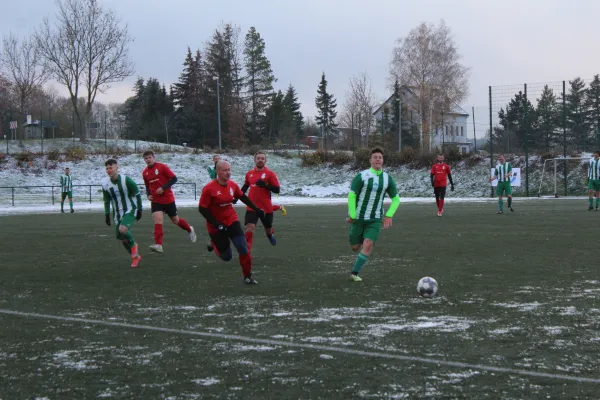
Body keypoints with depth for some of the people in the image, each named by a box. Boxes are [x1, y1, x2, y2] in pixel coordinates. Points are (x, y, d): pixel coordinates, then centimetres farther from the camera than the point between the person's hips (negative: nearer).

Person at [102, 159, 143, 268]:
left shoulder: (126, 180, -16)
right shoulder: (105, 183, -3)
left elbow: (137, 194, -5)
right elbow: (107, 200, 10)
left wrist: (139, 209, -4)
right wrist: (107, 215, 7)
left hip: (130, 211, -5)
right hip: (117, 214, 5)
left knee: (122, 229, -29)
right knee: (122, 238, 4)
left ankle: (133, 245, -1)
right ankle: (135, 256, 24)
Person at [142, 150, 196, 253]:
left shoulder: (162, 167, -11)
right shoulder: (145, 172, 5)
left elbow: (174, 178, -13)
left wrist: (163, 188, -22)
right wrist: (148, 195, 1)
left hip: (168, 199, -3)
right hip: (155, 201, 3)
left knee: (175, 220, 11)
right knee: (157, 221, -16)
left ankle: (190, 230, 40)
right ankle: (158, 245, -22)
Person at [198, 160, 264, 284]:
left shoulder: (233, 185, -5)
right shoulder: (209, 188, -22)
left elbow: (243, 197, 14)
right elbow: (202, 209, -19)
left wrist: (256, 209, 14)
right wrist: (217, 224, -24)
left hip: (232, 221, 4)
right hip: (217, 226, -4)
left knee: (244, 249, -10)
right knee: (227, 257, 3)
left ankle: (247, 276, 7)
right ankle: (215, 244, 35)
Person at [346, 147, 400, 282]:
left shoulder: (388, 179, 1)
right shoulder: (362, 176, -9)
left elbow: (396, 199, 10)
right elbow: (351, 195, -4)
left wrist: (388, 216, -2)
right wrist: (352, 215, -8)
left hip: (375, 219, 1)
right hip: (358, 218, -1)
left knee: (368, 245, -19)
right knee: (355, 247, 6)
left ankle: (355, 273, -8)